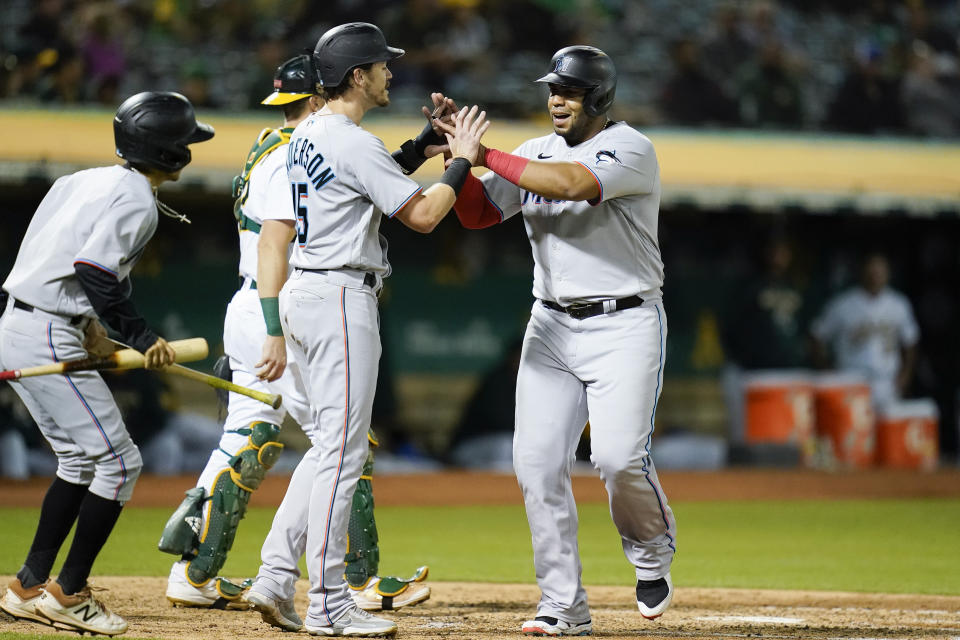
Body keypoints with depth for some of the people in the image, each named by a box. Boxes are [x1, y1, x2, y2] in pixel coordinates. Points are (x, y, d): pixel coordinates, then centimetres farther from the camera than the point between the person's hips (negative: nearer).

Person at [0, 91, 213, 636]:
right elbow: (95, 270, -23)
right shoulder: (137, 197, -11)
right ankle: (68, 595, -3)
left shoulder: (86, 180, 16)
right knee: (119, 461, -5)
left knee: (81, 459, 19)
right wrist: (141, 336, -17)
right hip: (49, 339, -10)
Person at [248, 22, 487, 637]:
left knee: (331, 443, 16)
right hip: (341, 297, -10)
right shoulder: (355, 144, -15)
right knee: (342, 449, -8)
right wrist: (462, 160, -2)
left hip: (300, 294, 10)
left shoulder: (307, 136, 14)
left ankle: (276, 574, 11)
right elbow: (422, 215, -14)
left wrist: (425, 144, 19)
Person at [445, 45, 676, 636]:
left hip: (625, 326, -6)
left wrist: (487, 155, -23)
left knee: (620, 457, -19)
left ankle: (653, 553, 12)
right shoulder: (535, 154, 12)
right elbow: (477, 213, 9)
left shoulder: (630, 149, -10)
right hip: (552, 326, 6)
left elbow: (571, 183, -27)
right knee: (538, 462, -4)